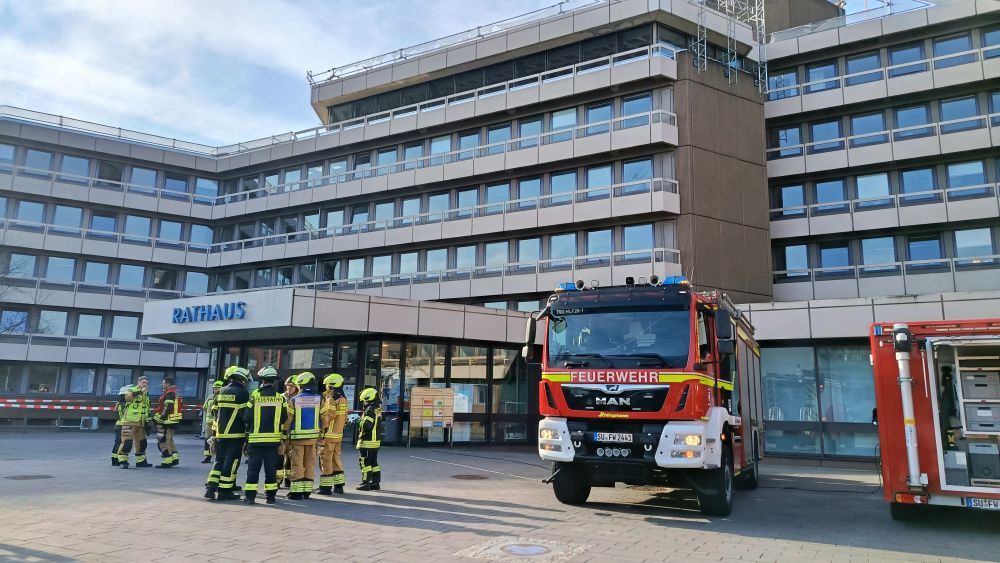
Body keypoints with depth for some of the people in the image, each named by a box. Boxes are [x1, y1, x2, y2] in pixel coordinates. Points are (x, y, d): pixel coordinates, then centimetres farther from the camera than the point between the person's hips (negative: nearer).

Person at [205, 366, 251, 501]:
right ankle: (224, 491, 3)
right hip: (236, 434, -6)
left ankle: (211, 488, 9)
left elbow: (216, 413, 17)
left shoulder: (221, 392, 12)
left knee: (219, 461, 15)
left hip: (220, 434, 6)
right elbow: (245, 414, -12)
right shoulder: (242, 393, -9)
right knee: (231, 462, 0)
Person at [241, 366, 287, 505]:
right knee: (271, 468, 10)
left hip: (256, 437, -2)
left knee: (253, 467, 7)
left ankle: (250, 495, 7)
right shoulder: (280, 397, -3)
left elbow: (247, 417, -7)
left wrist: (250, 426, 15)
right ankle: (270, 495, 13)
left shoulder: (255, 395, -9)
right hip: (273, 438, 2)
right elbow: (284, 418, 3)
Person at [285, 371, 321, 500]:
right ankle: (307, 490, 12)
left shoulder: (294, 400, -6)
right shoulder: (318, 399, -1)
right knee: (310, 464, 9)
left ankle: (296, 491, 4)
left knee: (297, 464, 4)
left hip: (297, 436, -2)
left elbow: (288, 419, -3)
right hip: (313, 436, 2)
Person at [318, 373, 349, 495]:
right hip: (339, 434, 8)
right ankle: (339, 485, 19)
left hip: (329, 434, -8)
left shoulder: (330, 399, -13)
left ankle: (326, 486, 2)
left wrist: (323, 433, -13)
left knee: (326, 460, -1)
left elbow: (326, 417, -17)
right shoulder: (343, 399, 11)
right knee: (336, 459, 15)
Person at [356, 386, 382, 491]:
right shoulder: (378, 410, 12)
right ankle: (376, 482, 17)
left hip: (367, 441, -9)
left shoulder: (370, 410, -16)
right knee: (374, 462, 14)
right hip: (376, 440, 9)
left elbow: (367, 425, -24)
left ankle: (366, 483, 0)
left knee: (365, 462, -2)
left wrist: (359, 421, -7)